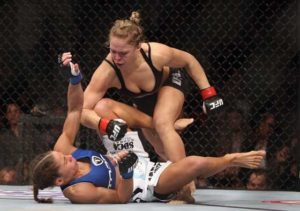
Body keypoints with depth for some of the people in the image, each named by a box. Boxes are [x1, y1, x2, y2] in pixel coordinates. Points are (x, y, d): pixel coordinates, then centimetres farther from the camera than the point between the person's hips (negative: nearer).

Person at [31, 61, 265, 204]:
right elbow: (122, 197, -27)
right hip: (148, 186, -9)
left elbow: (75, 109, -12)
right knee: (197, 164, -30)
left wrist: (75, 77, -27)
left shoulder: (60, 151, -16)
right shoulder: (78, 192, -35)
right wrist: (125, 172, -46)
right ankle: (232, 159, 9)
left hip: (139, 166, 9)